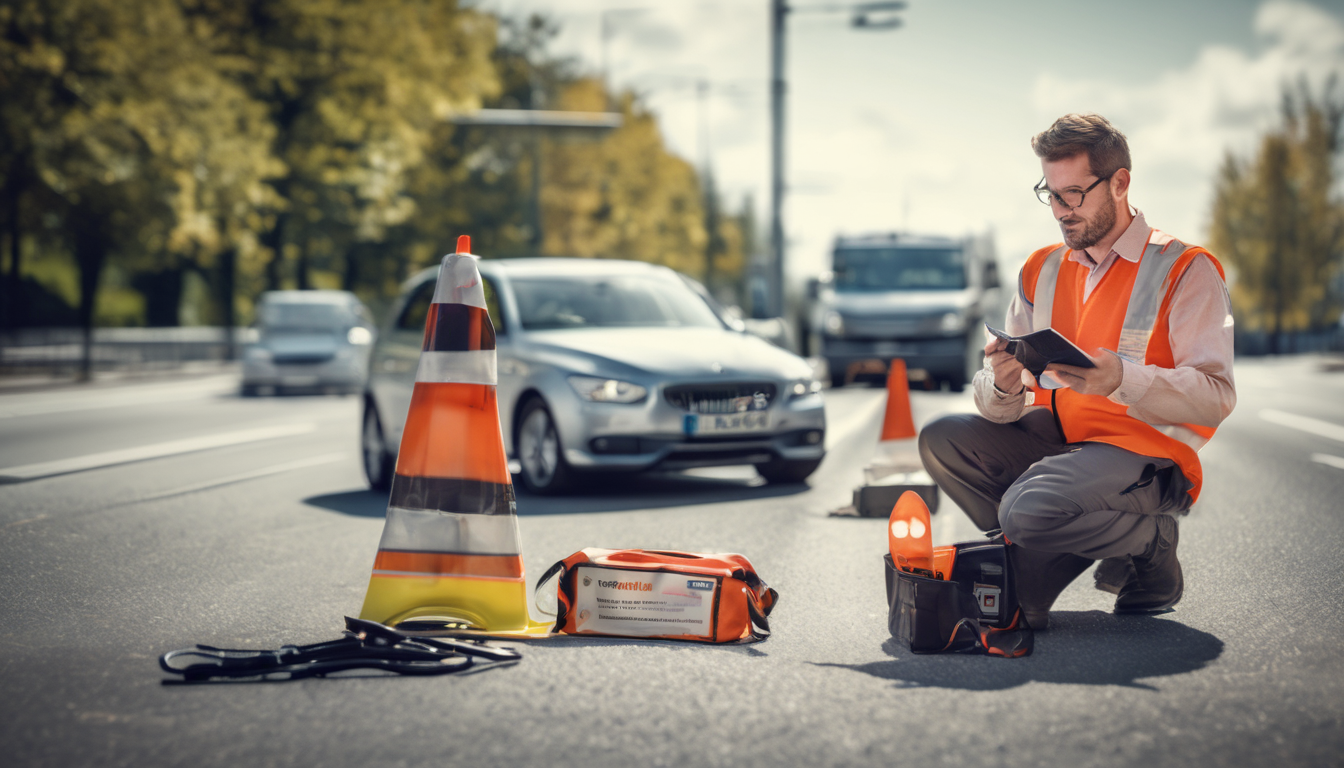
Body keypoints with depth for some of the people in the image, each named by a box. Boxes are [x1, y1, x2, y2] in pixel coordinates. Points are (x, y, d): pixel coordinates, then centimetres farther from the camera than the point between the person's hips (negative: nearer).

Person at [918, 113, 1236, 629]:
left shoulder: (1184, 270, -6)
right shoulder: (1042, 271, 11)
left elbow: (1216, 397, -17)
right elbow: (1000, 410, 7)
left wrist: (1122, 379, -32)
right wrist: (1002, 385, -19)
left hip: (1147, 453, -7)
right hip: (1055, 439, 7)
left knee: (1030, 508, -32)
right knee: (943, 441, -12)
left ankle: (1149, 541, -4)